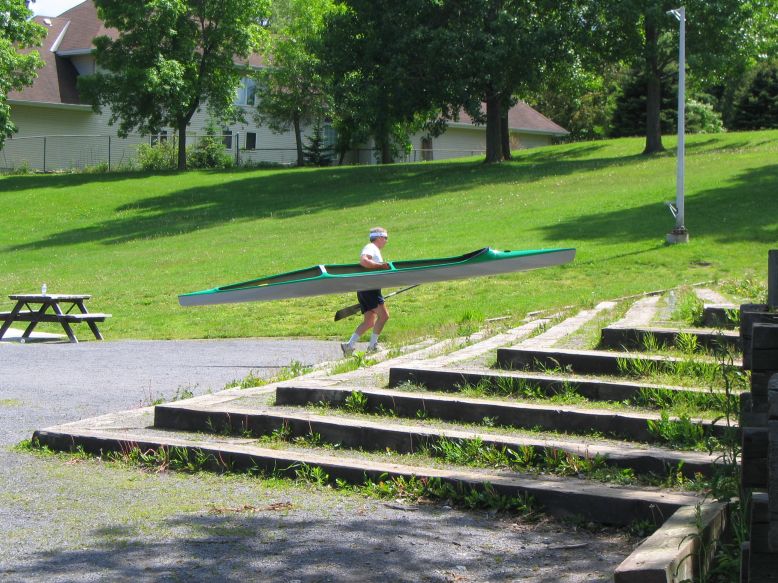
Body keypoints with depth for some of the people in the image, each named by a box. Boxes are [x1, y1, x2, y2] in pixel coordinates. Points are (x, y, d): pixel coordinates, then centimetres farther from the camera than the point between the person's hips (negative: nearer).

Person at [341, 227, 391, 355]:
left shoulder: (375, 250, 26)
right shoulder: (370, 248, -7)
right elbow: (363, 261, -26)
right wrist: (380, 265, -24)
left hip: (364, 290, 11)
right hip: (369, 287, -11)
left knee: (369, 322, 9)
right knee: (384, 315, -13)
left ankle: (349, 345, 4)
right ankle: (373, 345, -10)